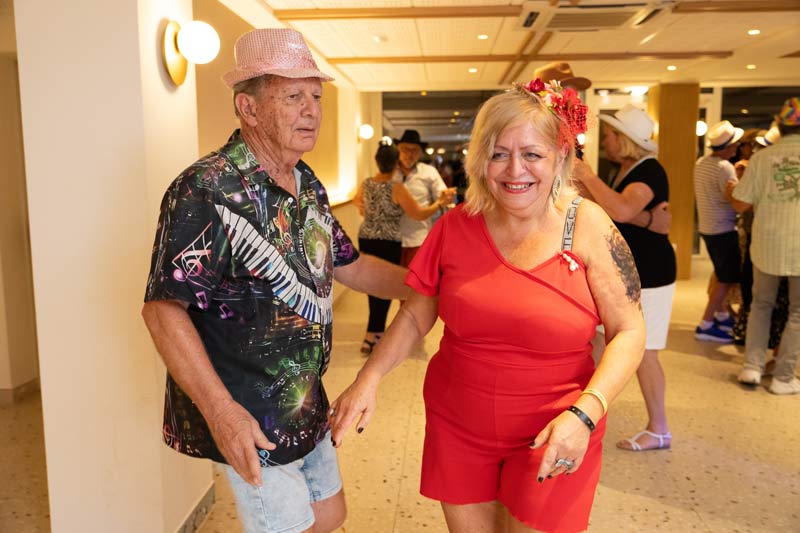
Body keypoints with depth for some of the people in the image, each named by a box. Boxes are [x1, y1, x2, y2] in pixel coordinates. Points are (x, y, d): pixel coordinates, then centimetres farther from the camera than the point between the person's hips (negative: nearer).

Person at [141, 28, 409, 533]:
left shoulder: (309, 185, 6)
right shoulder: (207, 191, -21)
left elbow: (350, 265, 14)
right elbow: (163, 308, -22)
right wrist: (220, 410, -28)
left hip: (309, 407, 8)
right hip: (249, 420, -8)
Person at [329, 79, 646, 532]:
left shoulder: (587, 226, -12)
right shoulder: (456, 226, -5)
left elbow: (629, 331, -9)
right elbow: (415, 316, 4)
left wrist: (585, 413, -22)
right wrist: (369, 379, -7)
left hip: (552, 440, -2)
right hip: (456, 427, 3)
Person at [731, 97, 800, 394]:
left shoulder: (762, 158, -3)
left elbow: (741, 205, -1)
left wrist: (733, 189, 18)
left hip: (768, 243, 1)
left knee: (761, 304, 19)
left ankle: (752, 366, 14)